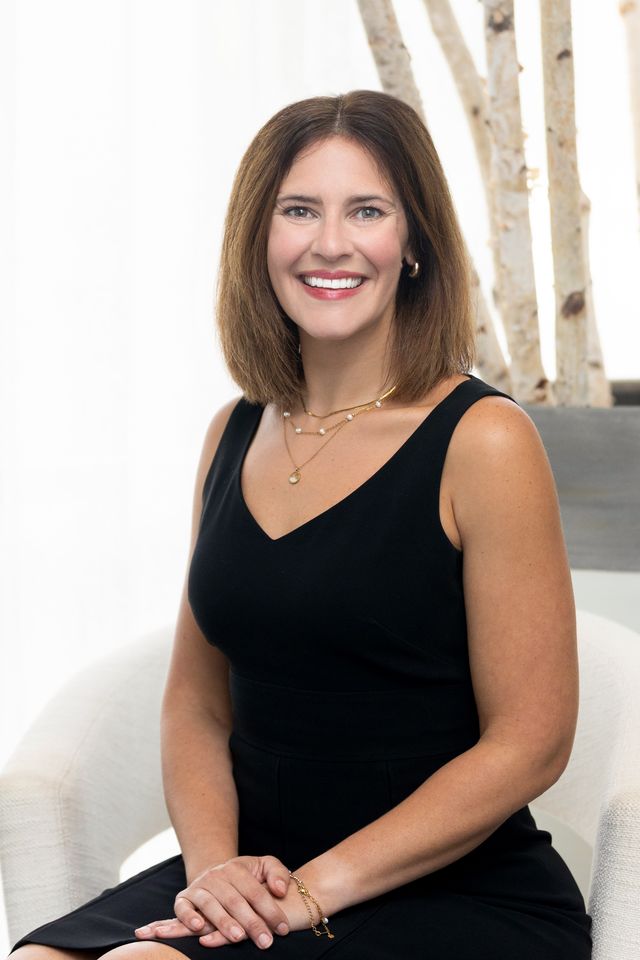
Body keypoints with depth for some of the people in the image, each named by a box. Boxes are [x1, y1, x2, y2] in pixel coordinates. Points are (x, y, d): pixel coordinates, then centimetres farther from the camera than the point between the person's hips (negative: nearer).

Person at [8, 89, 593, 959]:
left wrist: (315, 890, -14)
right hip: (260, 880, 5)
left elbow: (527, 746, -10)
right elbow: (197, 701, 11)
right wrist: (214, 863, -7)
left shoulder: (481, 440, -9)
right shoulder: (236, 434, 8)